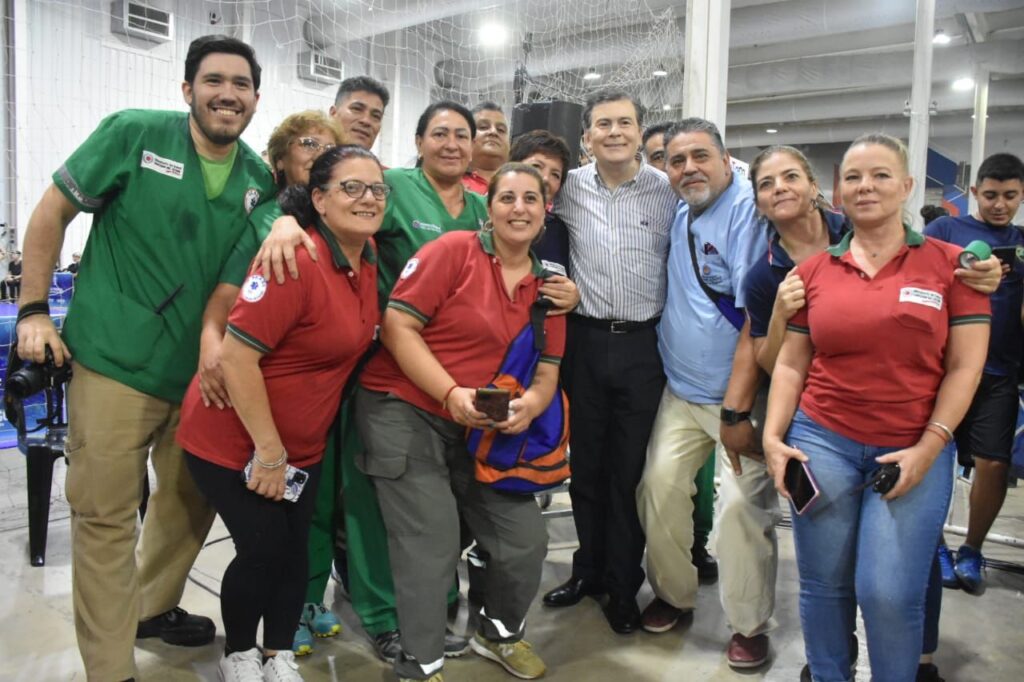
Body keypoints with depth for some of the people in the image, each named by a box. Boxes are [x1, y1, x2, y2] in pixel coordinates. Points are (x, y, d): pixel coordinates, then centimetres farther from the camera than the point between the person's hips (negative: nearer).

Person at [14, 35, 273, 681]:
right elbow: (52, 213, 0)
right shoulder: (133, 133, -7)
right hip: (115, 362, -5)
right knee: (106, 515, 1)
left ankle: (153, 606, 43)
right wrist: (34, 310, -5)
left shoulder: (260, 177, 4)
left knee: (193, 500, 17)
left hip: (200, 372, 5)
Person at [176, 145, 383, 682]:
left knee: (294, 550, 11)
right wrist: (268, 450, -22)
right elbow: (235, 356, -28)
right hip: (233, 440, -6)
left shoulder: (368, 259, -1)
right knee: (263, 550, 0)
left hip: (302, 443, 7)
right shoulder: (296, 261, -26)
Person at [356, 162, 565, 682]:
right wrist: (453, 394, -24)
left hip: (480, 429, 6)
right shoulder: (453, 250, -11)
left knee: (526, 540, 6)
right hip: (403, 411, -5)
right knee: (432, 543, -9)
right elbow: (397, 326, -16)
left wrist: (528, 405, -16)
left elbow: (546, 372, 6)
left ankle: (499, 632, 36)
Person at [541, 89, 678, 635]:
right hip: (585, 340, 2)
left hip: (644, 344, -1)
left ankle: (623, 586, 24)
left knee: (631, 468, 6)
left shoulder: (668, 190, -1)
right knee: (585, 462, 13)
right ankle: (589, 568, 32)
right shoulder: (568, 188, 2)